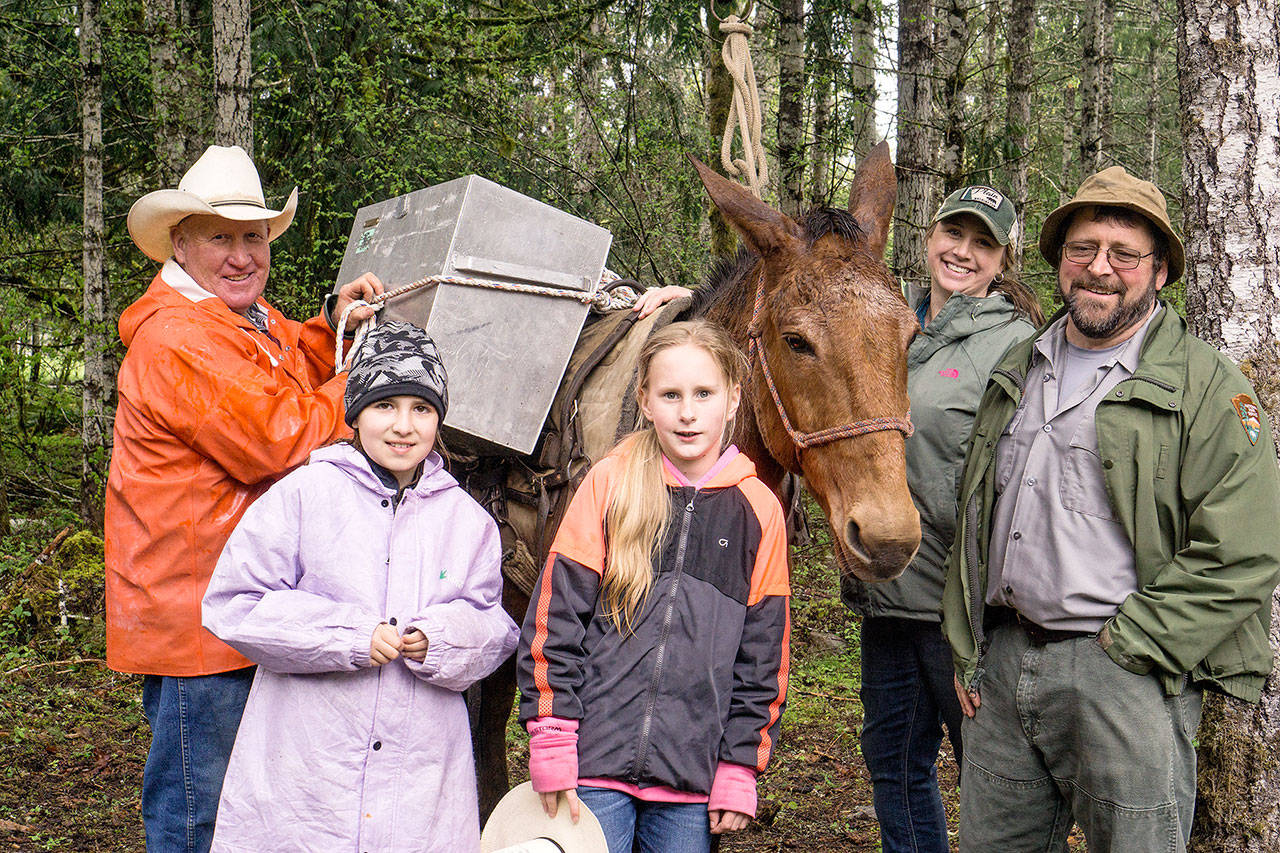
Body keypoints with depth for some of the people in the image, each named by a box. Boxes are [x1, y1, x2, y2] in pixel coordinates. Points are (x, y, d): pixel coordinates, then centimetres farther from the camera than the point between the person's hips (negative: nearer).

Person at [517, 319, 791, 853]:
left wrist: (738, 772, 3)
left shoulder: (759, 511, 3)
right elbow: (554, 619, -3)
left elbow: (761, 659, 6)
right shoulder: (608, 485, -2)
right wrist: (551, 745, -7)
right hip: (595, 765, -1)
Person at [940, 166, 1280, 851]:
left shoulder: (1209, 386, -5)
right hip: (1002, 661, 5)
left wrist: (1124, 648, -14)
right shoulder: (1016, 373, 14)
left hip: (1126, 674, -5)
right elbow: (972, 518, 20)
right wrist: (965, 649, 12)